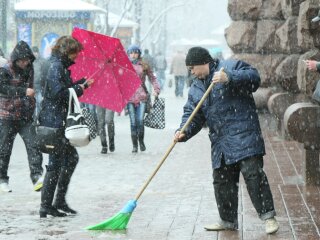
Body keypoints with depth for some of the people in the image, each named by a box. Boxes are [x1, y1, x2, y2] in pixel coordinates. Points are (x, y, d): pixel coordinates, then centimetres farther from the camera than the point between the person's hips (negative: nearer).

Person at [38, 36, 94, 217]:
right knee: (55, 163, -5)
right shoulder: (56, 67, -15)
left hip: (60, 122, 11)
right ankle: (46, 206, 1)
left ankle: (60, 201, 22)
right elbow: (60, 93, -23)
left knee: (71, 158, 17)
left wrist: (84, 83, 14)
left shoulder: (63, 66, 15)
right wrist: (80, 88, -12)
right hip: (54, 122, -11)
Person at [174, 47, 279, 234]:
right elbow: (192, 115, 11)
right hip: (220, 143, 7)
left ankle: (268, 215, -6)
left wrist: (229, 79, -28)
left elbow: (254, 77, -15)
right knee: (221, 180, 9)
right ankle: (228, 220, 20)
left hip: (244, 135, -7)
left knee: (253, 173, -13)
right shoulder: (196, 89, 18)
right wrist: (184, 132, -8)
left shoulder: (231, 67, -1)